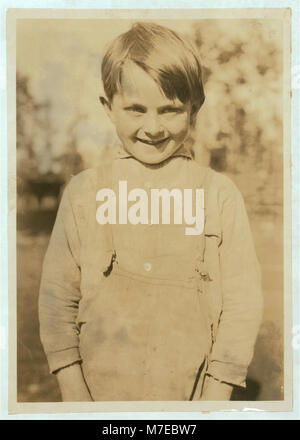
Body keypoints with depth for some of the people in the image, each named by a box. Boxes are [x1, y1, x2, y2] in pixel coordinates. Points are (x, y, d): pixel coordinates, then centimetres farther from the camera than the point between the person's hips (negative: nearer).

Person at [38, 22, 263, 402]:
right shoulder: (83, 192, -3)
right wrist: (75, 398, -3)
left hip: (191, 396, 0)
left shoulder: (220, 195, -6)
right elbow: (57, 298, -1)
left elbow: (241, 303, -4)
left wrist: (215, 400, -6)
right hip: (101, 391, 1)